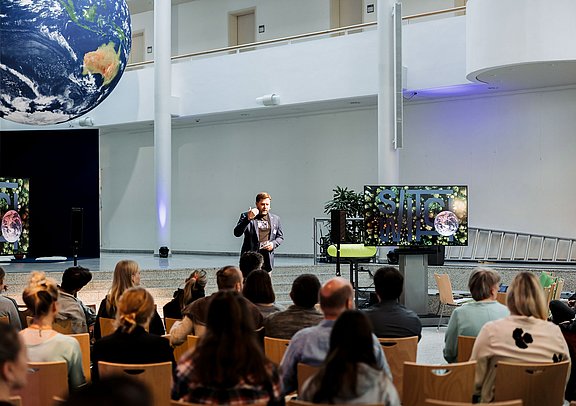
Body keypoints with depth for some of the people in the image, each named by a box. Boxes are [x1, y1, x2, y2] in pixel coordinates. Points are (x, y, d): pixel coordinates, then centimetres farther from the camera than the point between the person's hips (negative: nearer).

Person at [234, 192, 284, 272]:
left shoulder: (275, 219, 13)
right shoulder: (246, 216, 2)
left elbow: (280, 237, 20)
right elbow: (237, 233, -10)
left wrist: (274, 244, -3)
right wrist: (248, 219, -23)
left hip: (267, 260, 3)